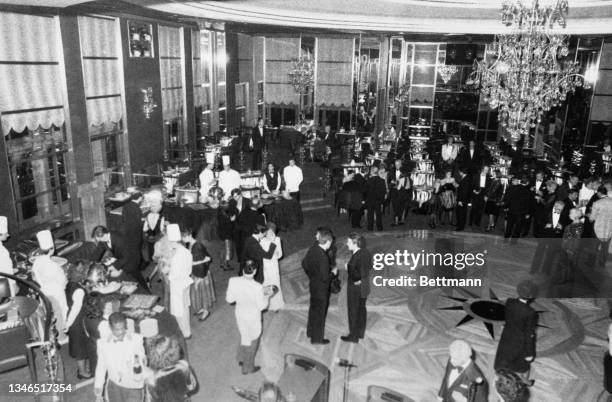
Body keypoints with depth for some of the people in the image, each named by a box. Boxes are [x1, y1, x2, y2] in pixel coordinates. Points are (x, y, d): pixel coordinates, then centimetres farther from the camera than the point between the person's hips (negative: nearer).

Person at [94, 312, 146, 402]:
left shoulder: (136, 339, -12)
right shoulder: (103, 343, -6)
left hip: (133, 387, -2)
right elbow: (101, 367, 6)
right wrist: (98, 391, 11)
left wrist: (139, 362, -27)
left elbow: (143, 359, -3)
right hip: (114, 386, 3)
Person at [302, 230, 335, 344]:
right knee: (320, 312, 8)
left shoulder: (312, 249, -6)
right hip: (321, 288, -8)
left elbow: (304, 263, 8)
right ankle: (317, 338, 23)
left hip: (313, 284, 8)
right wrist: (333, 273, -9)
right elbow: (324, 278, -27)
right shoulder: (323, 257, -30)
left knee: (313, 308, 25)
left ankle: (310, 332, 43)